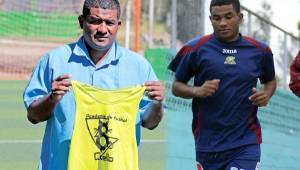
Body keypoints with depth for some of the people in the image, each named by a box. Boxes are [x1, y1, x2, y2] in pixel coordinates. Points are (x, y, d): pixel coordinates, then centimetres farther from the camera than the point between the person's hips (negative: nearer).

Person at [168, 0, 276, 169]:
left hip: (246, 144, -1)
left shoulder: (259, 51, 3)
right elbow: (177, 86, 5)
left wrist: (266, 94, -2)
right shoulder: (195, 49, -2)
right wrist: (197, 91, -16)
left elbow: (270, 80, 20)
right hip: (207, 142, 1)